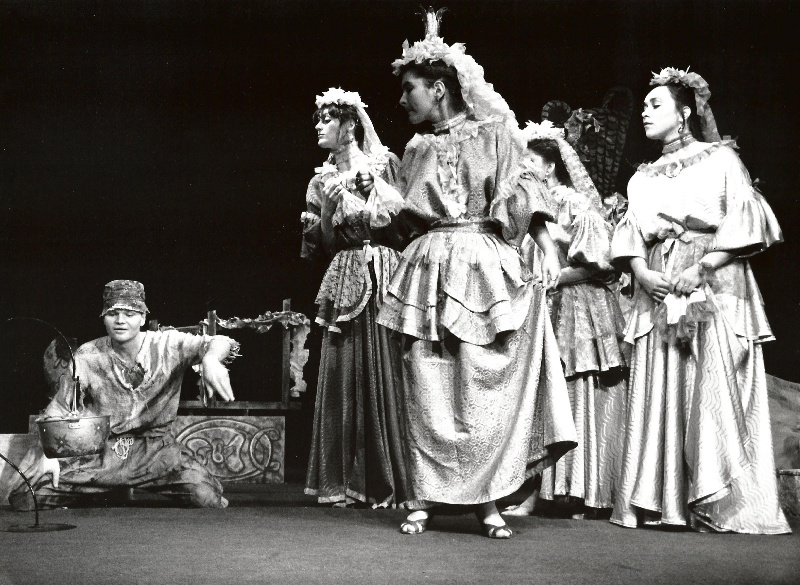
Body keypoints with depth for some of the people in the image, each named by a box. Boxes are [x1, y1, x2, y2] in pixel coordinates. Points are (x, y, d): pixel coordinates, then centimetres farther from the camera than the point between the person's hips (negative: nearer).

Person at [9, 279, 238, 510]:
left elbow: (221, 343, -17)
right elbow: (58, 409, 7)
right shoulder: (87, 357, 0)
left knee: (207, 498, -26)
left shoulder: (167, 345, -5)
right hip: (99, 451, 2)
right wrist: (49, 454, -8)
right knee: (24, 499, -13)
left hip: (156, 448, -1)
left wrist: (211, 358, -42)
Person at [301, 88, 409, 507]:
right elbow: (321, 246, 9)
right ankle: (342, 479, 4)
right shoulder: (321, 181, 15)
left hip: (385, 276, -3)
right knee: (343, 377, -1)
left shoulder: (386, 165, 5)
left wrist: (373, 188, -8)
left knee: (385, 374, -7)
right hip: (346, 281, 3)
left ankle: (388, 480, -2)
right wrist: (327, 212, -8)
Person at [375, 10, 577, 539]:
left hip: (484, 267, -3)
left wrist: (549, 250, -10)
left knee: (483, 386, -3)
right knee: (426, 385, -2)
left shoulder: (495, 134, 5)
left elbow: (528, 196, -1)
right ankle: (423, 498, 5)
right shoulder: (418, 149, 15)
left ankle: (487, 499, 5)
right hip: (429, 270, 3)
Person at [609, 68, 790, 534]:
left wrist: (702, 268, -16)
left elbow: (745, 222, -5)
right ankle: (660, 502, 2)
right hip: (659, 291, 5)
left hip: (714, 289, -5)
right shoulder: (645, 177, 21)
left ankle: (722, 504, -7)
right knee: (660, 393, 0)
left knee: (714, 392, -10)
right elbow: (630, 233, 13)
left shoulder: (721, 159, 5)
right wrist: (640, 270, -7)